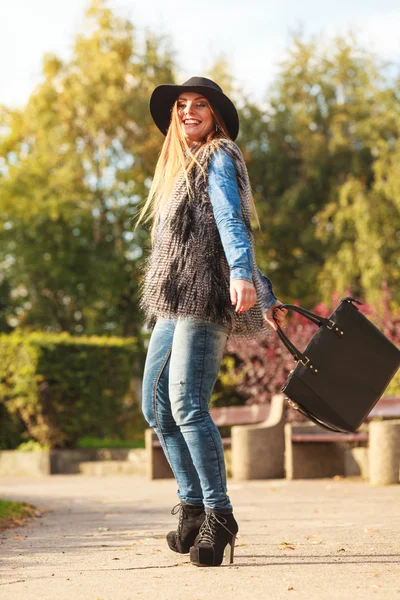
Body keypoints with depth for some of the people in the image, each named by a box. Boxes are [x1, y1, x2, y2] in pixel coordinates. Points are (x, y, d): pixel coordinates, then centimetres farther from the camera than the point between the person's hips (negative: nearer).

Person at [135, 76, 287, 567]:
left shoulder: (218, 159, 0)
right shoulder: (180, 169, 25)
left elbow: (232, 223, -17)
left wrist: (241, 278, -33)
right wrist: (266, 299, 25)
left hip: (206, 297, -10)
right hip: (174, 305, 10)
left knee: (188, 406, -16)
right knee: (157, 406, 10)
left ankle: (218, 516, -11)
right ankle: (192, 505, 18)